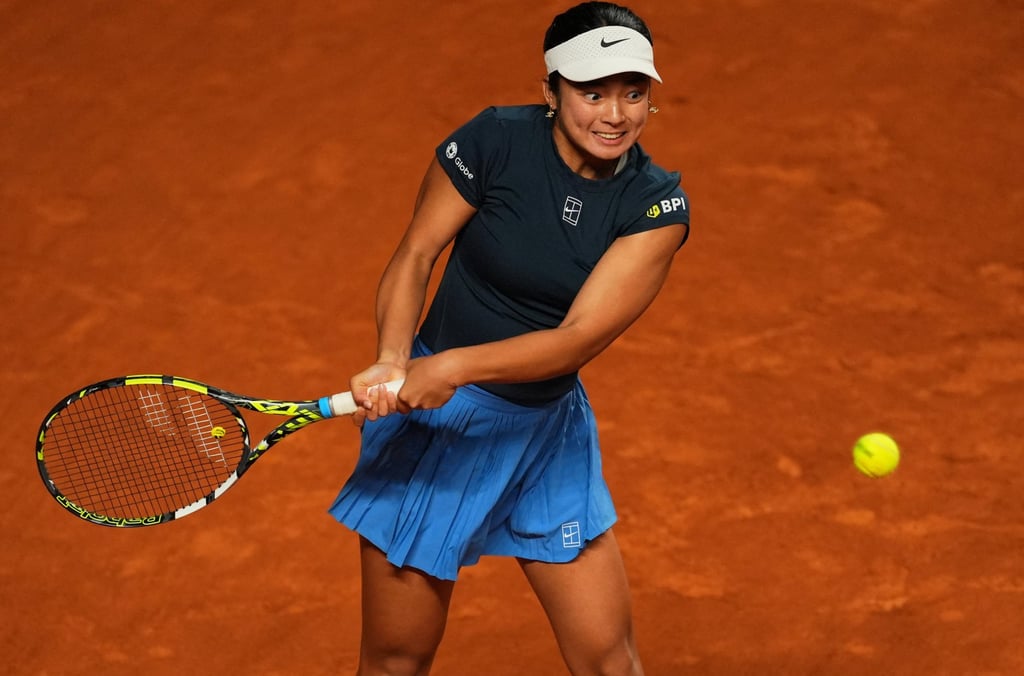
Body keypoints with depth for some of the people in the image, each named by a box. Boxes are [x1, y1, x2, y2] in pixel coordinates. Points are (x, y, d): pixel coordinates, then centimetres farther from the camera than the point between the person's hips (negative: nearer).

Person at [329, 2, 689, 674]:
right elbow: (415, 257, -7)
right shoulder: (494, 142, -15)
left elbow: (580, 338, -20)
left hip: (550, 430, 2)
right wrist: (394, 361, -25)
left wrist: (455, 366, -32)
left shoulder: (658, 205, -11)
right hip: (436, 422, -2)